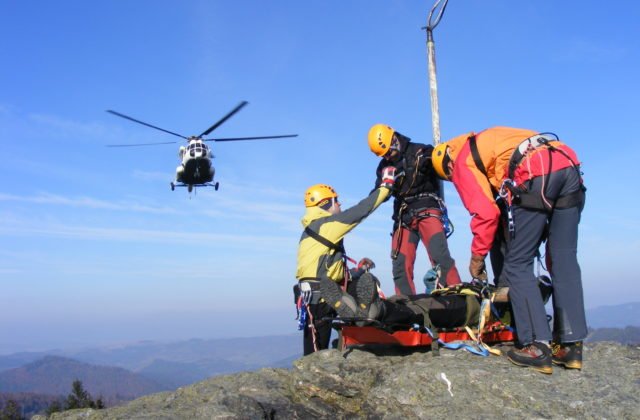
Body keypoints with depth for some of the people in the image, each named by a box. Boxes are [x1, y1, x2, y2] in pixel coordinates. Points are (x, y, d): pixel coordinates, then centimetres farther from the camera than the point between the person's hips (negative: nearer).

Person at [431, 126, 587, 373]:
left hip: (537, 176, -8)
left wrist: (477, 256, 11)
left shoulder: (462, 163, 12)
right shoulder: (485, 141, 34)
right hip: (570, 166, 8)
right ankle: (571, 346, 12)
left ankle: (537, 347, -3)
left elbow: (486, 213, 1)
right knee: (564, 260, 10)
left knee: (517, 265, 2)